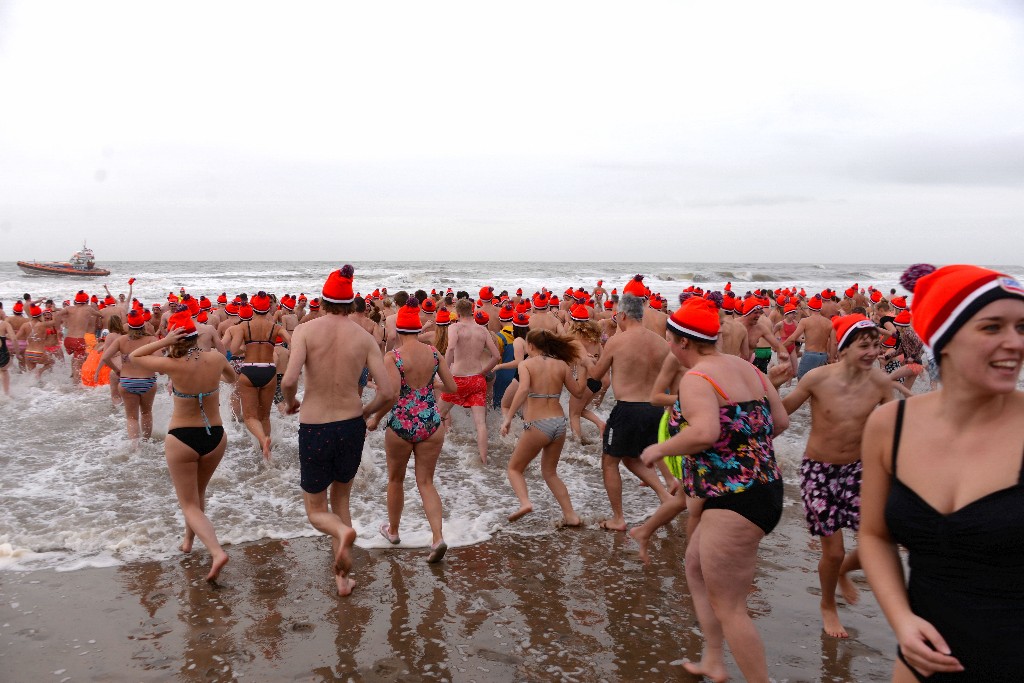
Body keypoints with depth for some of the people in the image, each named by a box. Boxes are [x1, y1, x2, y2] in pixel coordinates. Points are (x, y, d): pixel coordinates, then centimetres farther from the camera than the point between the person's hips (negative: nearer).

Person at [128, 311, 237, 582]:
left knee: (189, 504, 5)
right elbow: (232, 377, 16)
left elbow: (134, 357, -3)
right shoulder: (216, 359, -8)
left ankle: (216, 552, -14)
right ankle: (188, 539, 46)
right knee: (199, 493, 28)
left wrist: (163, 343, -14)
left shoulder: (174, 365, -18)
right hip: (215, 436, 4)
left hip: (182, 439, -4)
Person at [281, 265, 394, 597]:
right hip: (352, 427, 2)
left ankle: (341, 531, -18)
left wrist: (290, 403, 1)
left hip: (314, 431, -2)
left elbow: (289, 380, -22)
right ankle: (342, 577, 25)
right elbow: (387, 393, -7)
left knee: (316, 510, 17)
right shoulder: (365, 337, -3)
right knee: (340, 499, 25)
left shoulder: (306, 330, -9)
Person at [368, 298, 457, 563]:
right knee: (426, 482, 12)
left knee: (396, 479, 20)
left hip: (401, 425, -3)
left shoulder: (392, 357, -13)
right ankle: (438, 538, -3)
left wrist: (375, 419, -5)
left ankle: (393, 530, 39)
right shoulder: (433, 353, -2)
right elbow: (452, 387, 3)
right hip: (431, 423, 3)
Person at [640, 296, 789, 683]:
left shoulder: (695, 379, -16)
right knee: (696, 564, 25)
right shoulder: (746, 367, 10)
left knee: (727, 606, 1)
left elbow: (705, 433, -32)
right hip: (764, 488, 10)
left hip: (734, 500, -10)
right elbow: (780, 421, 14)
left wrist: (659, 449, -17)